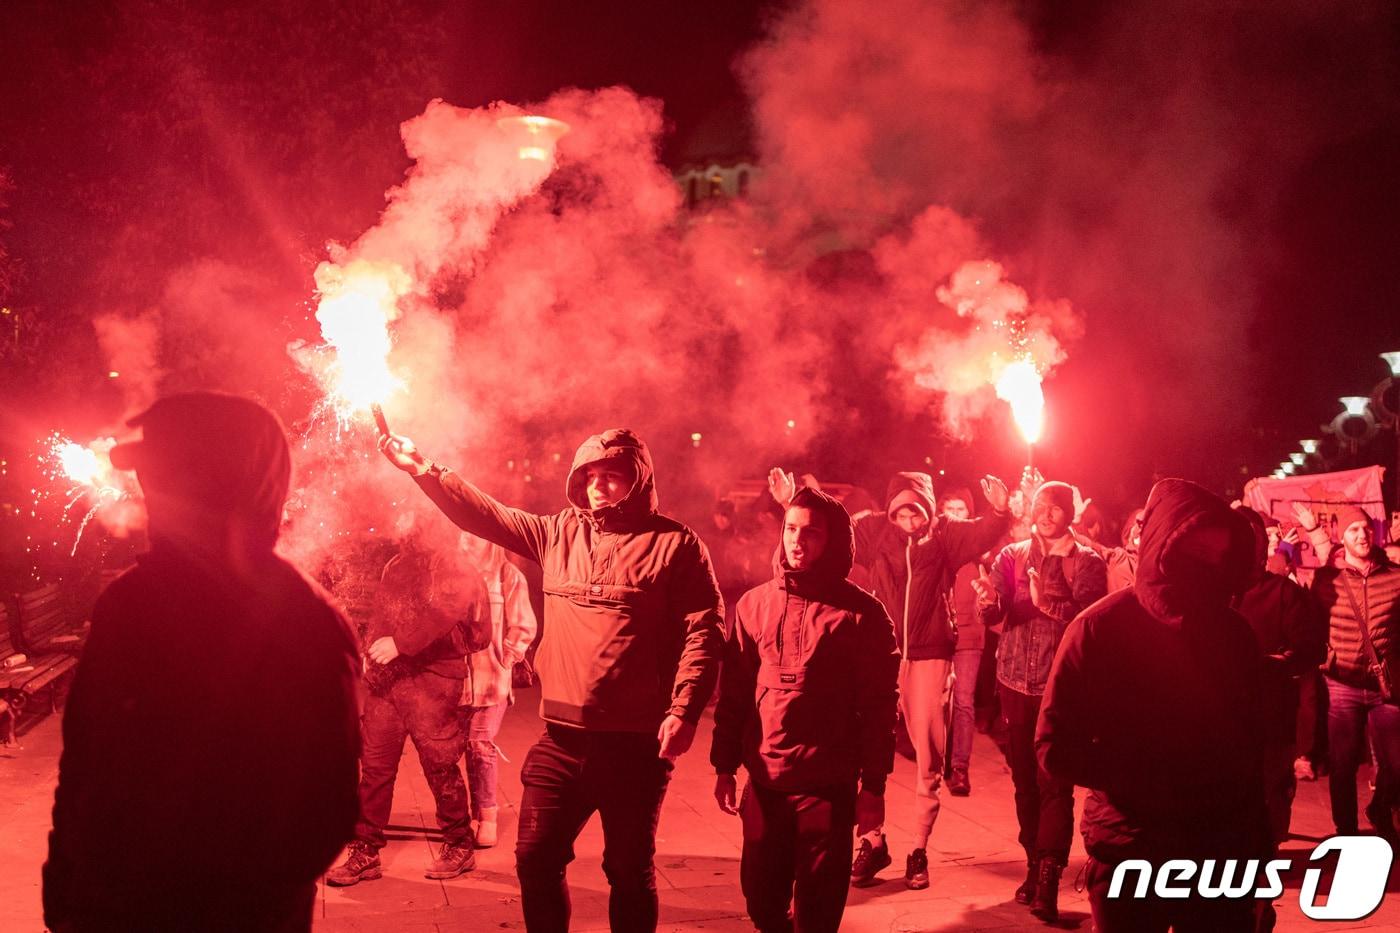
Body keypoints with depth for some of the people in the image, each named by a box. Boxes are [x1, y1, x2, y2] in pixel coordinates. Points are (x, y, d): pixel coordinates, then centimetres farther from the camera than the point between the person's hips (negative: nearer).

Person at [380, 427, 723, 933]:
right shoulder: (559, 532, 10)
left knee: (630, 871, 8)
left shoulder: (674, 544, -5)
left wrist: (683, 711, -18)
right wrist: (424, 470, 7)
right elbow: (488, 515, 14)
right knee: (535, 859, 9)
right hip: (562, 738, 5)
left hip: (636, 741, -4)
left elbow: (705, 631, -10)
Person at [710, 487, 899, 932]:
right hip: (764, 781, 3)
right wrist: (724, 766, 7)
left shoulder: (861, 612, -5)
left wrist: (874, 783, -4)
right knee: (761, 896, 12)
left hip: (830, 785, -3)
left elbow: (879, 704, -4)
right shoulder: (754, 604, 4)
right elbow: (734, 693, 8)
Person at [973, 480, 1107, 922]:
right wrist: (988, 601, -25)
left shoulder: (1087, 562, 1)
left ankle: (1047, 883, -10)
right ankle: (1035, 865, 25)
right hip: (1017, 682, 3)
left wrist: (1049, 604, -28)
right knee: (1024, 780, 11)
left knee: (1054, 782, -10)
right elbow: (993, 615, -3)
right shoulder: (1012, 555, 9)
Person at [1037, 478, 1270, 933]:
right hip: (1129, 857, -3)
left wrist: (1256, 844, 7)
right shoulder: (1101, 628, -9)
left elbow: (1249, 746, 9)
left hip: (1222, 855, 3)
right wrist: (1148, 781, -20)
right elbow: (1056, 747, -10)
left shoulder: (1236, 634, 3)